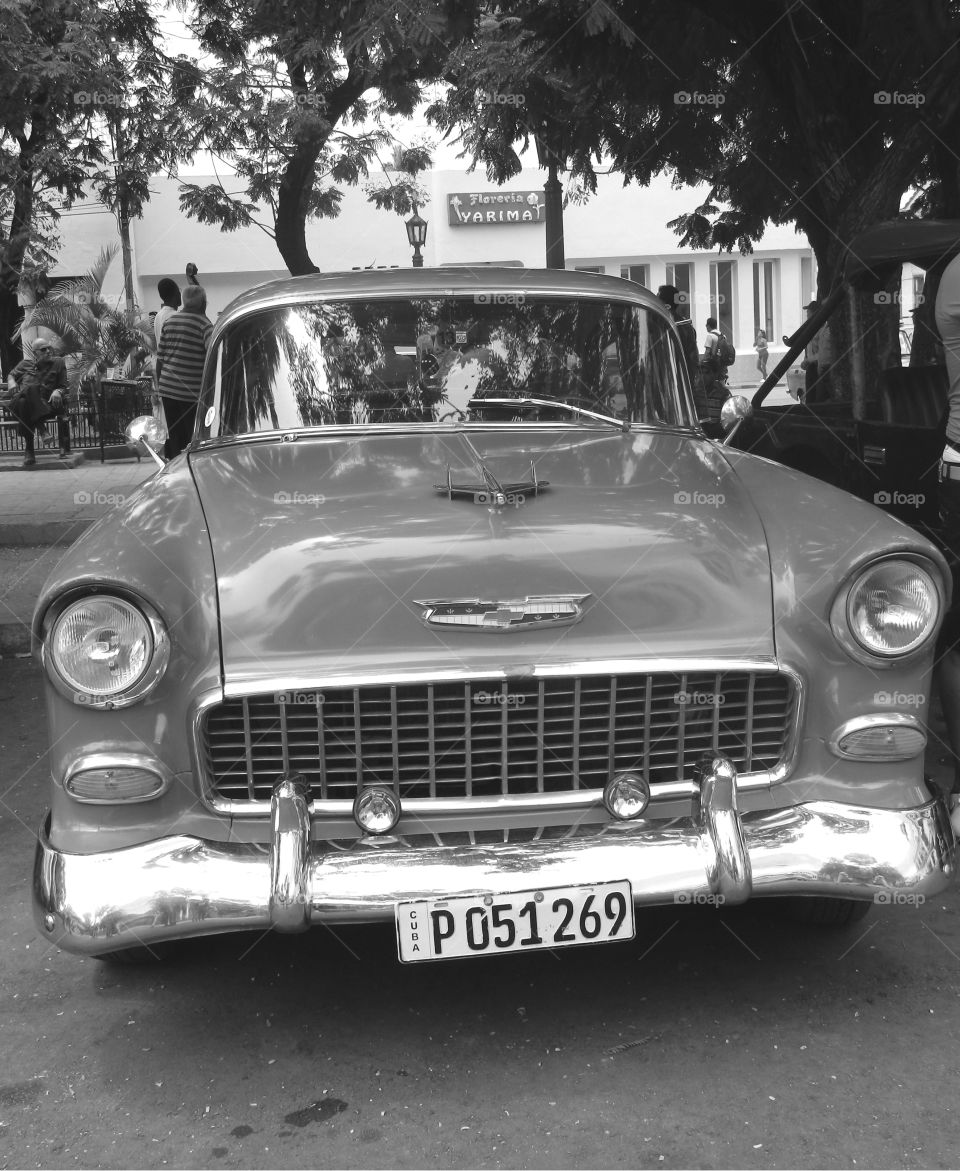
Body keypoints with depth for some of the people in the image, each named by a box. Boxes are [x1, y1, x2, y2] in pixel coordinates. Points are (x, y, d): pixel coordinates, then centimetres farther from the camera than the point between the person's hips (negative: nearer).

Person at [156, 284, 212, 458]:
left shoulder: (169, 321, 11)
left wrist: (159, 385, 22)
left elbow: (160, 358, 15)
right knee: (194, 439, 1)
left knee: (174, 437, 12)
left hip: (167, 389, 6)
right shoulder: (203, 323, -8)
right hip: (191, 393, -6)